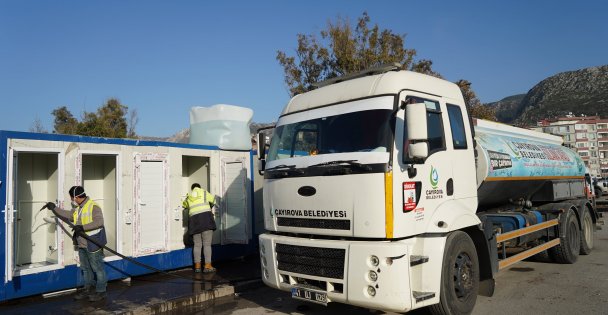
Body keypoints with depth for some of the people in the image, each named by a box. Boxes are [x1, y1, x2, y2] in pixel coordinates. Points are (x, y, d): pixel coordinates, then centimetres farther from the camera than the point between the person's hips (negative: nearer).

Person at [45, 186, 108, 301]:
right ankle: (88, 289, 31)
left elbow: (99, 222, -28)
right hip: (82, 244, 10)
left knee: (97, 268, 0)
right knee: (85, 268, 18)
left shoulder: (93, 206, -17)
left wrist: (83, 227, -31)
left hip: (93, 244, -9)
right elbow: (68, 215, 30)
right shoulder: (77, 208, 13)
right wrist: (55, 208, 30)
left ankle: (100, 291, 9)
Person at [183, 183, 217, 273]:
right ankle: (207, 266, -8)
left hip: (194, 220, 4)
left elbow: (184, 205, 38)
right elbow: (213, 201, 26)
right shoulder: (204, 192, 14)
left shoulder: (188, 197, 21)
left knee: (197, 244, 8)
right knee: (207, 244, -4)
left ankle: (197, 266, 7)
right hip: (205, 218, -3)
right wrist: (210, 207, 46)